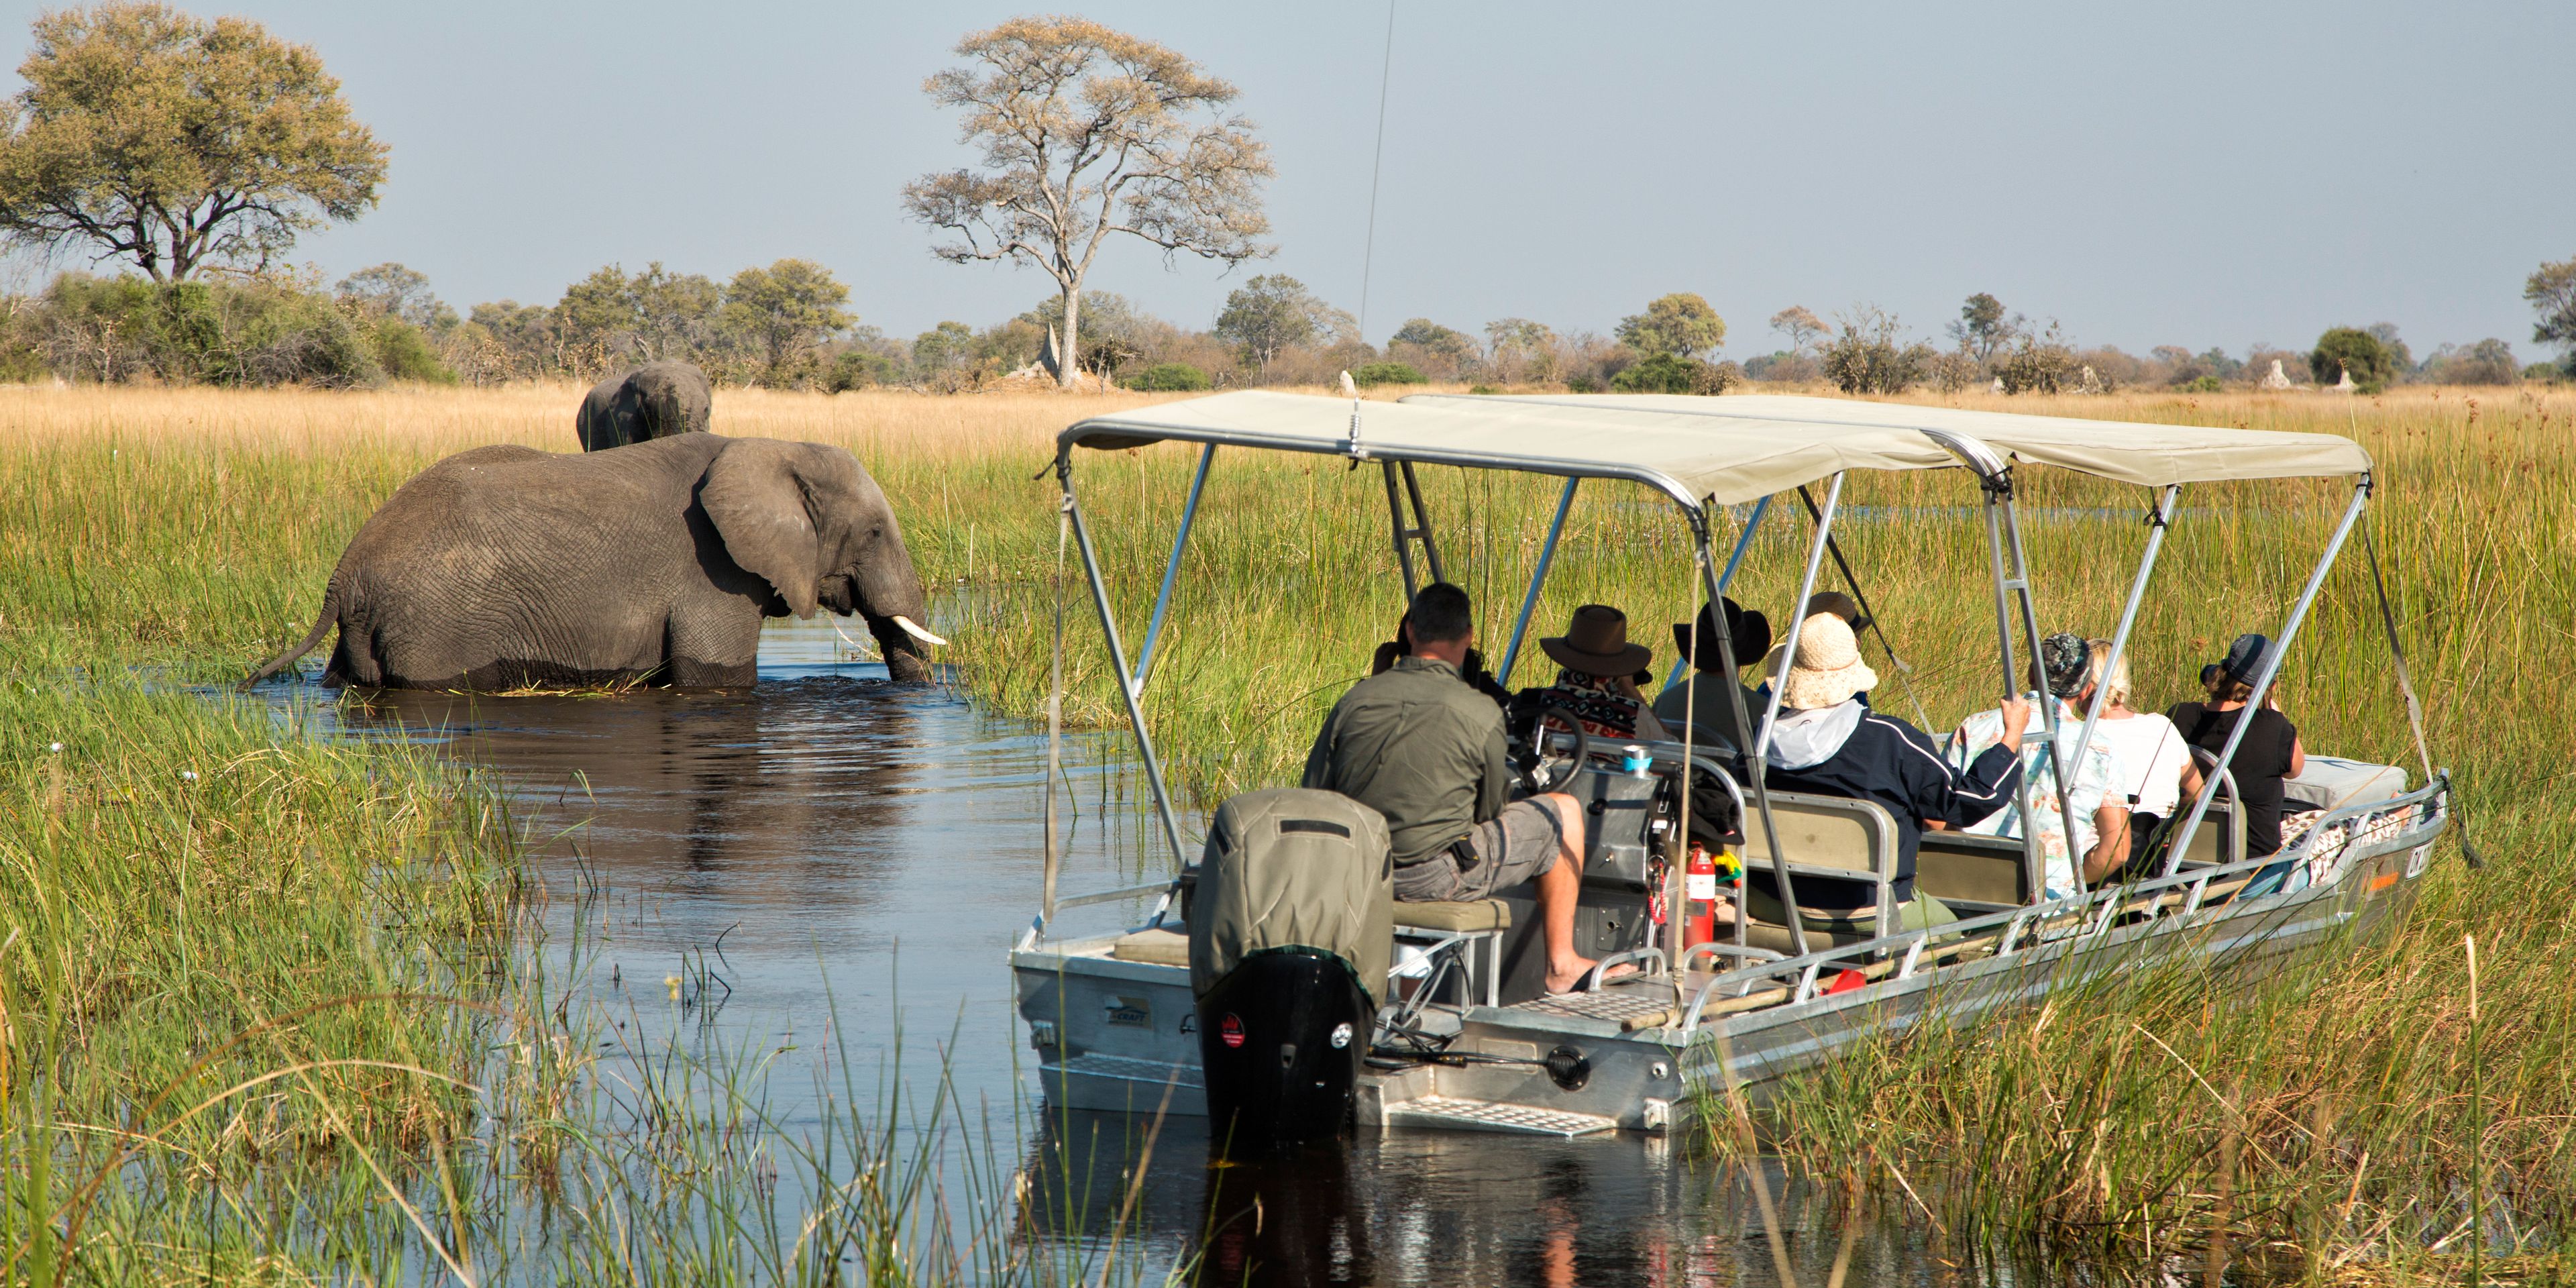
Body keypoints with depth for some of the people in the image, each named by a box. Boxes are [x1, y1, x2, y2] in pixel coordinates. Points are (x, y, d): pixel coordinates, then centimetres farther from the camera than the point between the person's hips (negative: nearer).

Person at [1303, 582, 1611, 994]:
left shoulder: (1355, 701, -2)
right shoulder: (1482, 716, -12)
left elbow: (1314, 794, 4)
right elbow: (1490, 811, 0)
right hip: (1439, 878, -5)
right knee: (1563, 811, 14)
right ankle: (1561, 965, 19)